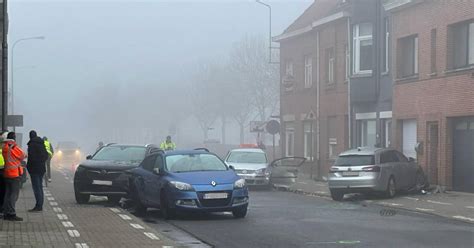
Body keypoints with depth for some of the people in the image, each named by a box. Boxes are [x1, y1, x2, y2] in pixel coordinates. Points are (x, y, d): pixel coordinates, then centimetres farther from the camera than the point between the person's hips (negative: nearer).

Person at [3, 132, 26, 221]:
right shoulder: (13, 147, -15)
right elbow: (22, 155, -8)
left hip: (6, 173, 8)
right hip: (14, 173, -8)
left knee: (8, 193, 13)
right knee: (14, 194, -6)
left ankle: (6, 213, 17)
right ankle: (11, 214, -9)